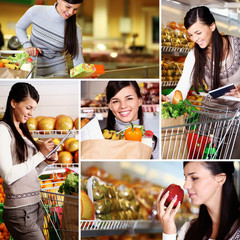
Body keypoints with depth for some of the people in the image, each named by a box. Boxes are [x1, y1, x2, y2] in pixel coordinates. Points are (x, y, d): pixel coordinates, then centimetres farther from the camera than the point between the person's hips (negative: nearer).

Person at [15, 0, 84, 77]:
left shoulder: (74, 30, -16)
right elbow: (19, 27, 5)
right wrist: (27, 45, -12)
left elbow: (78, 61, -13)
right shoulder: (36, 11, -14)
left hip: (57, 70, 0)